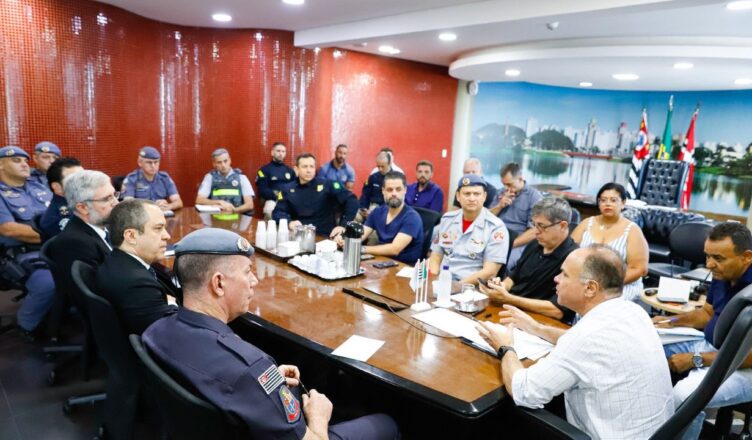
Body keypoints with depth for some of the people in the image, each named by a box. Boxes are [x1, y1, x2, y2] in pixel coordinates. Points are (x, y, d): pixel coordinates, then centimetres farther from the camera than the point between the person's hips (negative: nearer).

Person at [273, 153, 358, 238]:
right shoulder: (288, 190, 7)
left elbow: (351, 200, -4)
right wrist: (289, 222, -16)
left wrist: (343, 225, -12)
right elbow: (278, 212, 5)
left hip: (325, 238, -1)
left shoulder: (327, 185, -1)